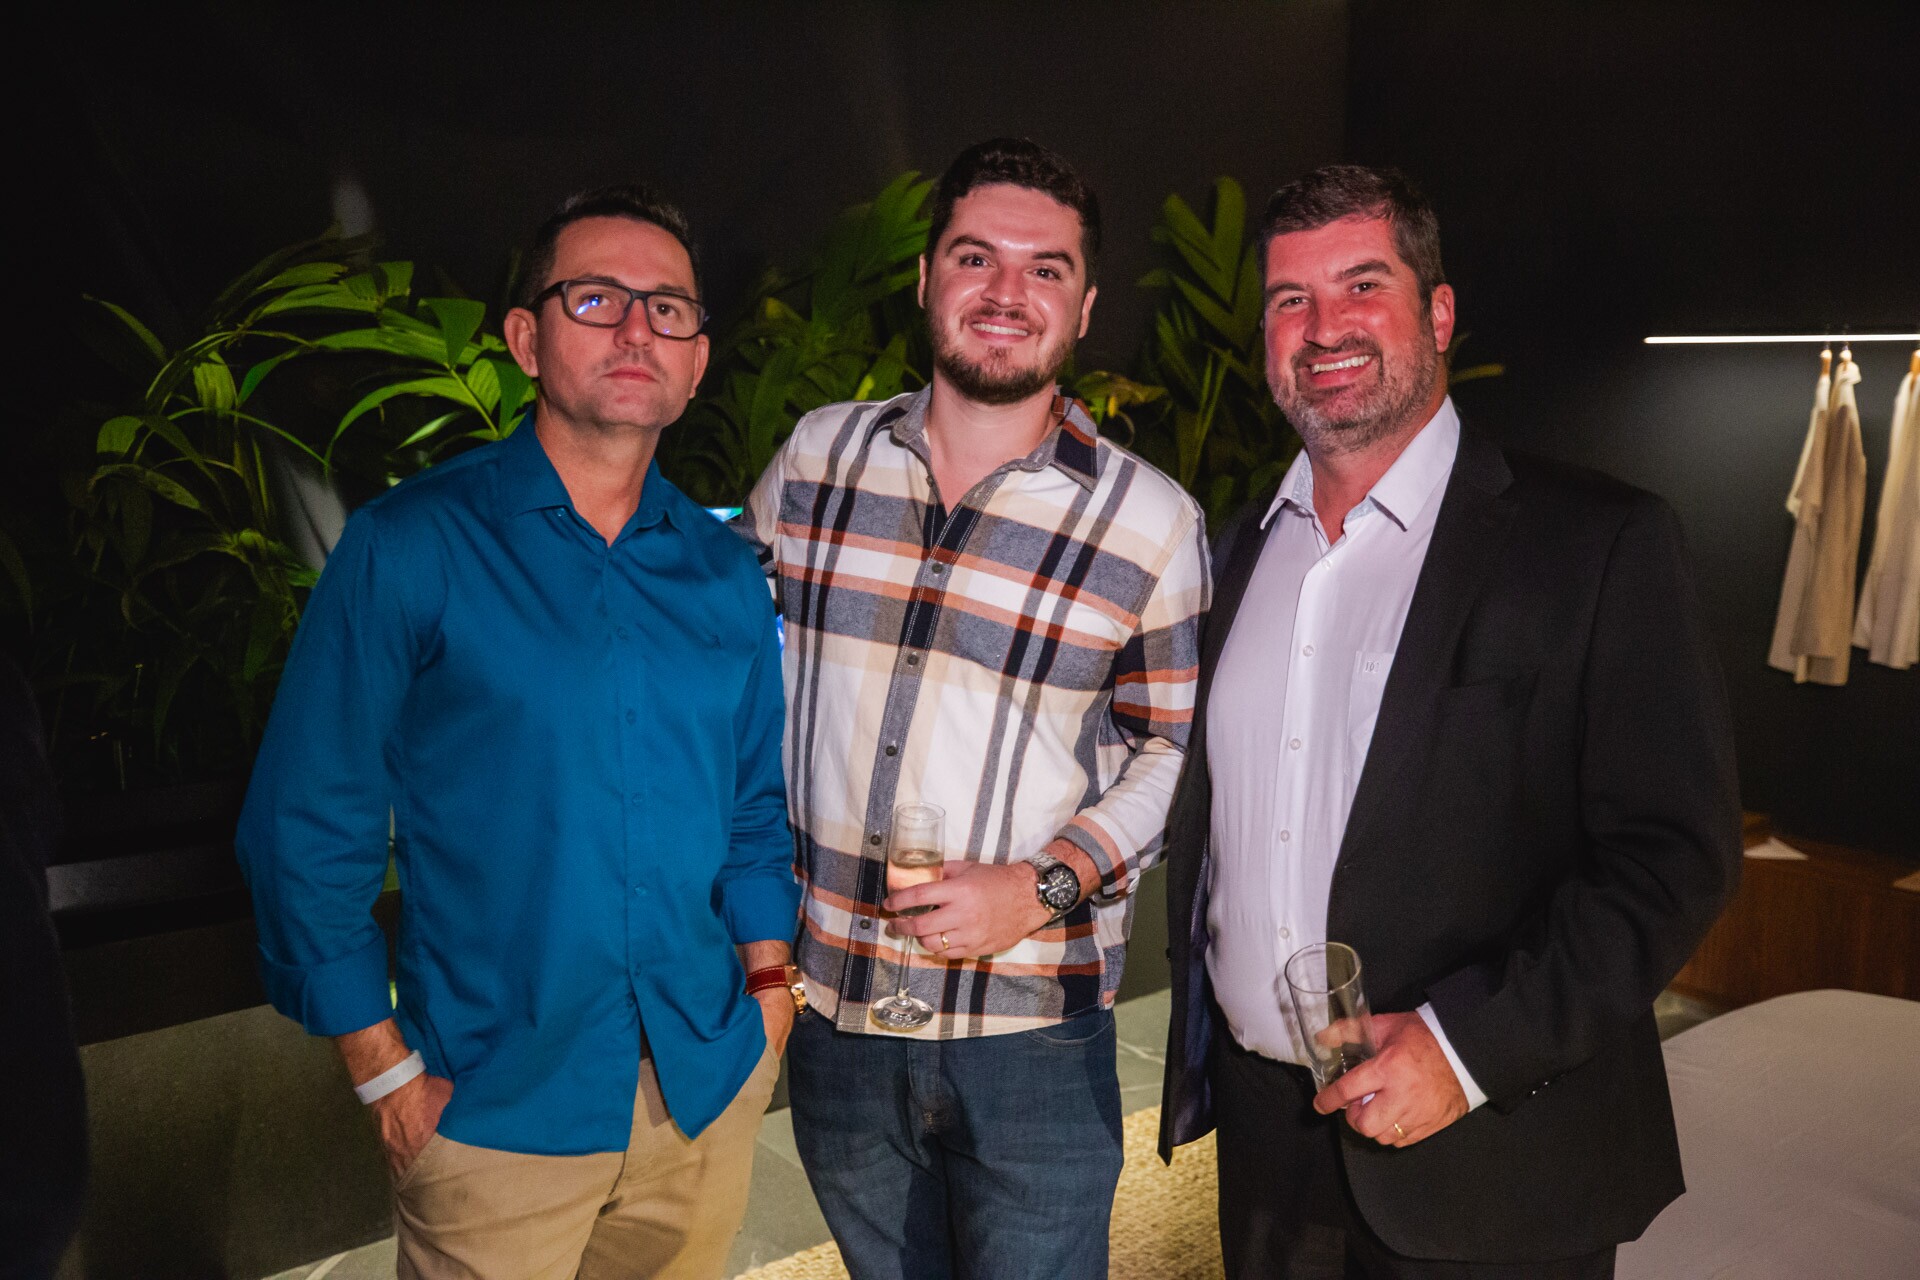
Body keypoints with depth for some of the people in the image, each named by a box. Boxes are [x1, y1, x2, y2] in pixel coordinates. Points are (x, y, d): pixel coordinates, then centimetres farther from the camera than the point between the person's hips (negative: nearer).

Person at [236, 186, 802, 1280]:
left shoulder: (725, 570, 3)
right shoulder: (410, 547, -10)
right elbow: (307, 823, -7)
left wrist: (769, 985, 3)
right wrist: (386, 1069, -7)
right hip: (496, 1108, -4)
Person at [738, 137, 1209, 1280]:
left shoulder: (1152, 523, -8)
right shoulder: (817, 457, -1)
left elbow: (1174, 750, -1)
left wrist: (1043, 887, -15)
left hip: (1034, 1032, -3)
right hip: (830, 1009, 3)